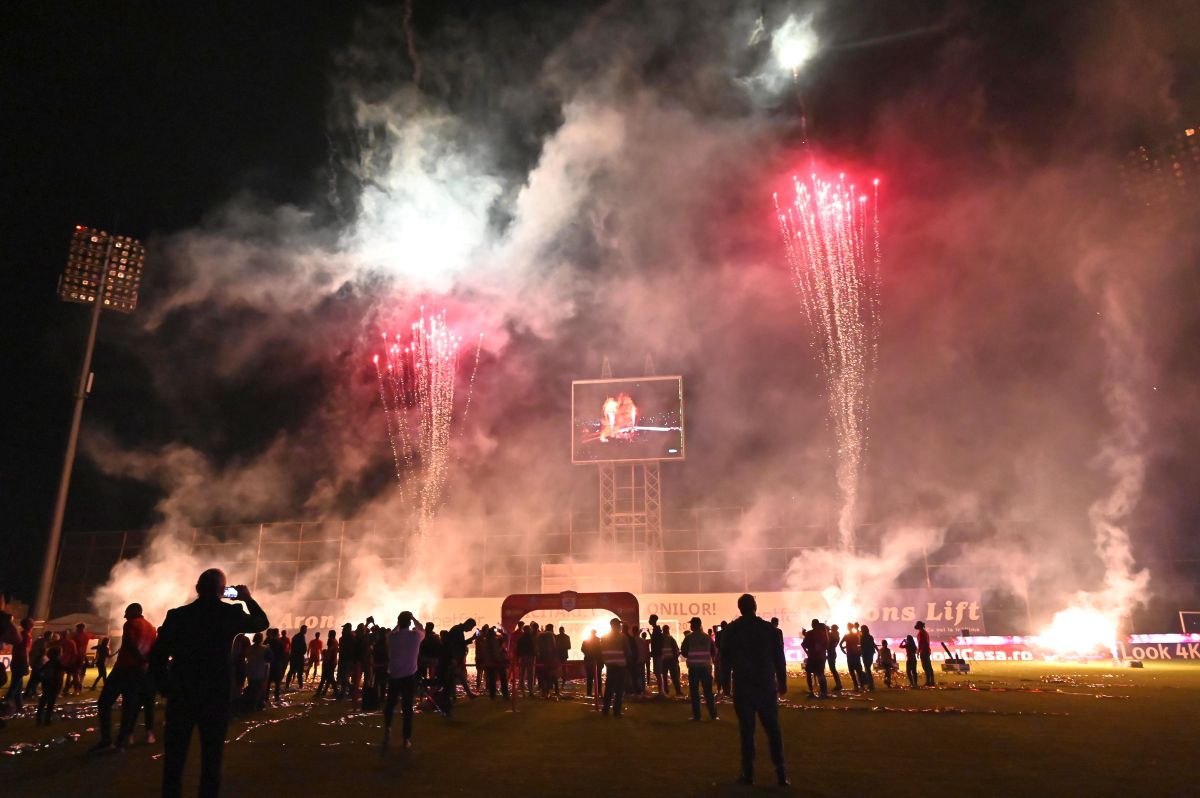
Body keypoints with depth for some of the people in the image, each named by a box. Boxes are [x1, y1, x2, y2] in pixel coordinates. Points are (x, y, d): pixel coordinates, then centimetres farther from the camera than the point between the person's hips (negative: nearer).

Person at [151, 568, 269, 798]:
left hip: (180, 695, 1)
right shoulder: (231, 613, -6)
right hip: (216, 696, -1)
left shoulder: (177, 615, -2)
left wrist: (165, 688, 9)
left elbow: (157, 655, -2)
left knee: (174, 757, 13)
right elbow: (262, 623, 11)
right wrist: (248, 598, 19)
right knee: (211, 758, 10)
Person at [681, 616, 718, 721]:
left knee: (694, 691, 4)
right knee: (708, 691, 8)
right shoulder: (707, 637, 2)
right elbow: (714, 652, 7)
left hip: (693, 668, -2)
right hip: (706, 667, 2)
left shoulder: (688, 638, -5)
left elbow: (684, 653, -3)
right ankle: (713, 714, 7)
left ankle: (696, 715, 2)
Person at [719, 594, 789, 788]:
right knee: (773, 729, 6)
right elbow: (779, 657, 3)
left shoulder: (730, 630, -2)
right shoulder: (768, 628, 0)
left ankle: (748, 773, 4)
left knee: (746, 730, 3)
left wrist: (725, 681, 8)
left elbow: (725, 658, 0)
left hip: (742, 687, -1)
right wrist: (782, 682, 11)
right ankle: (781, 772, 2)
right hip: (766, 686, 1)